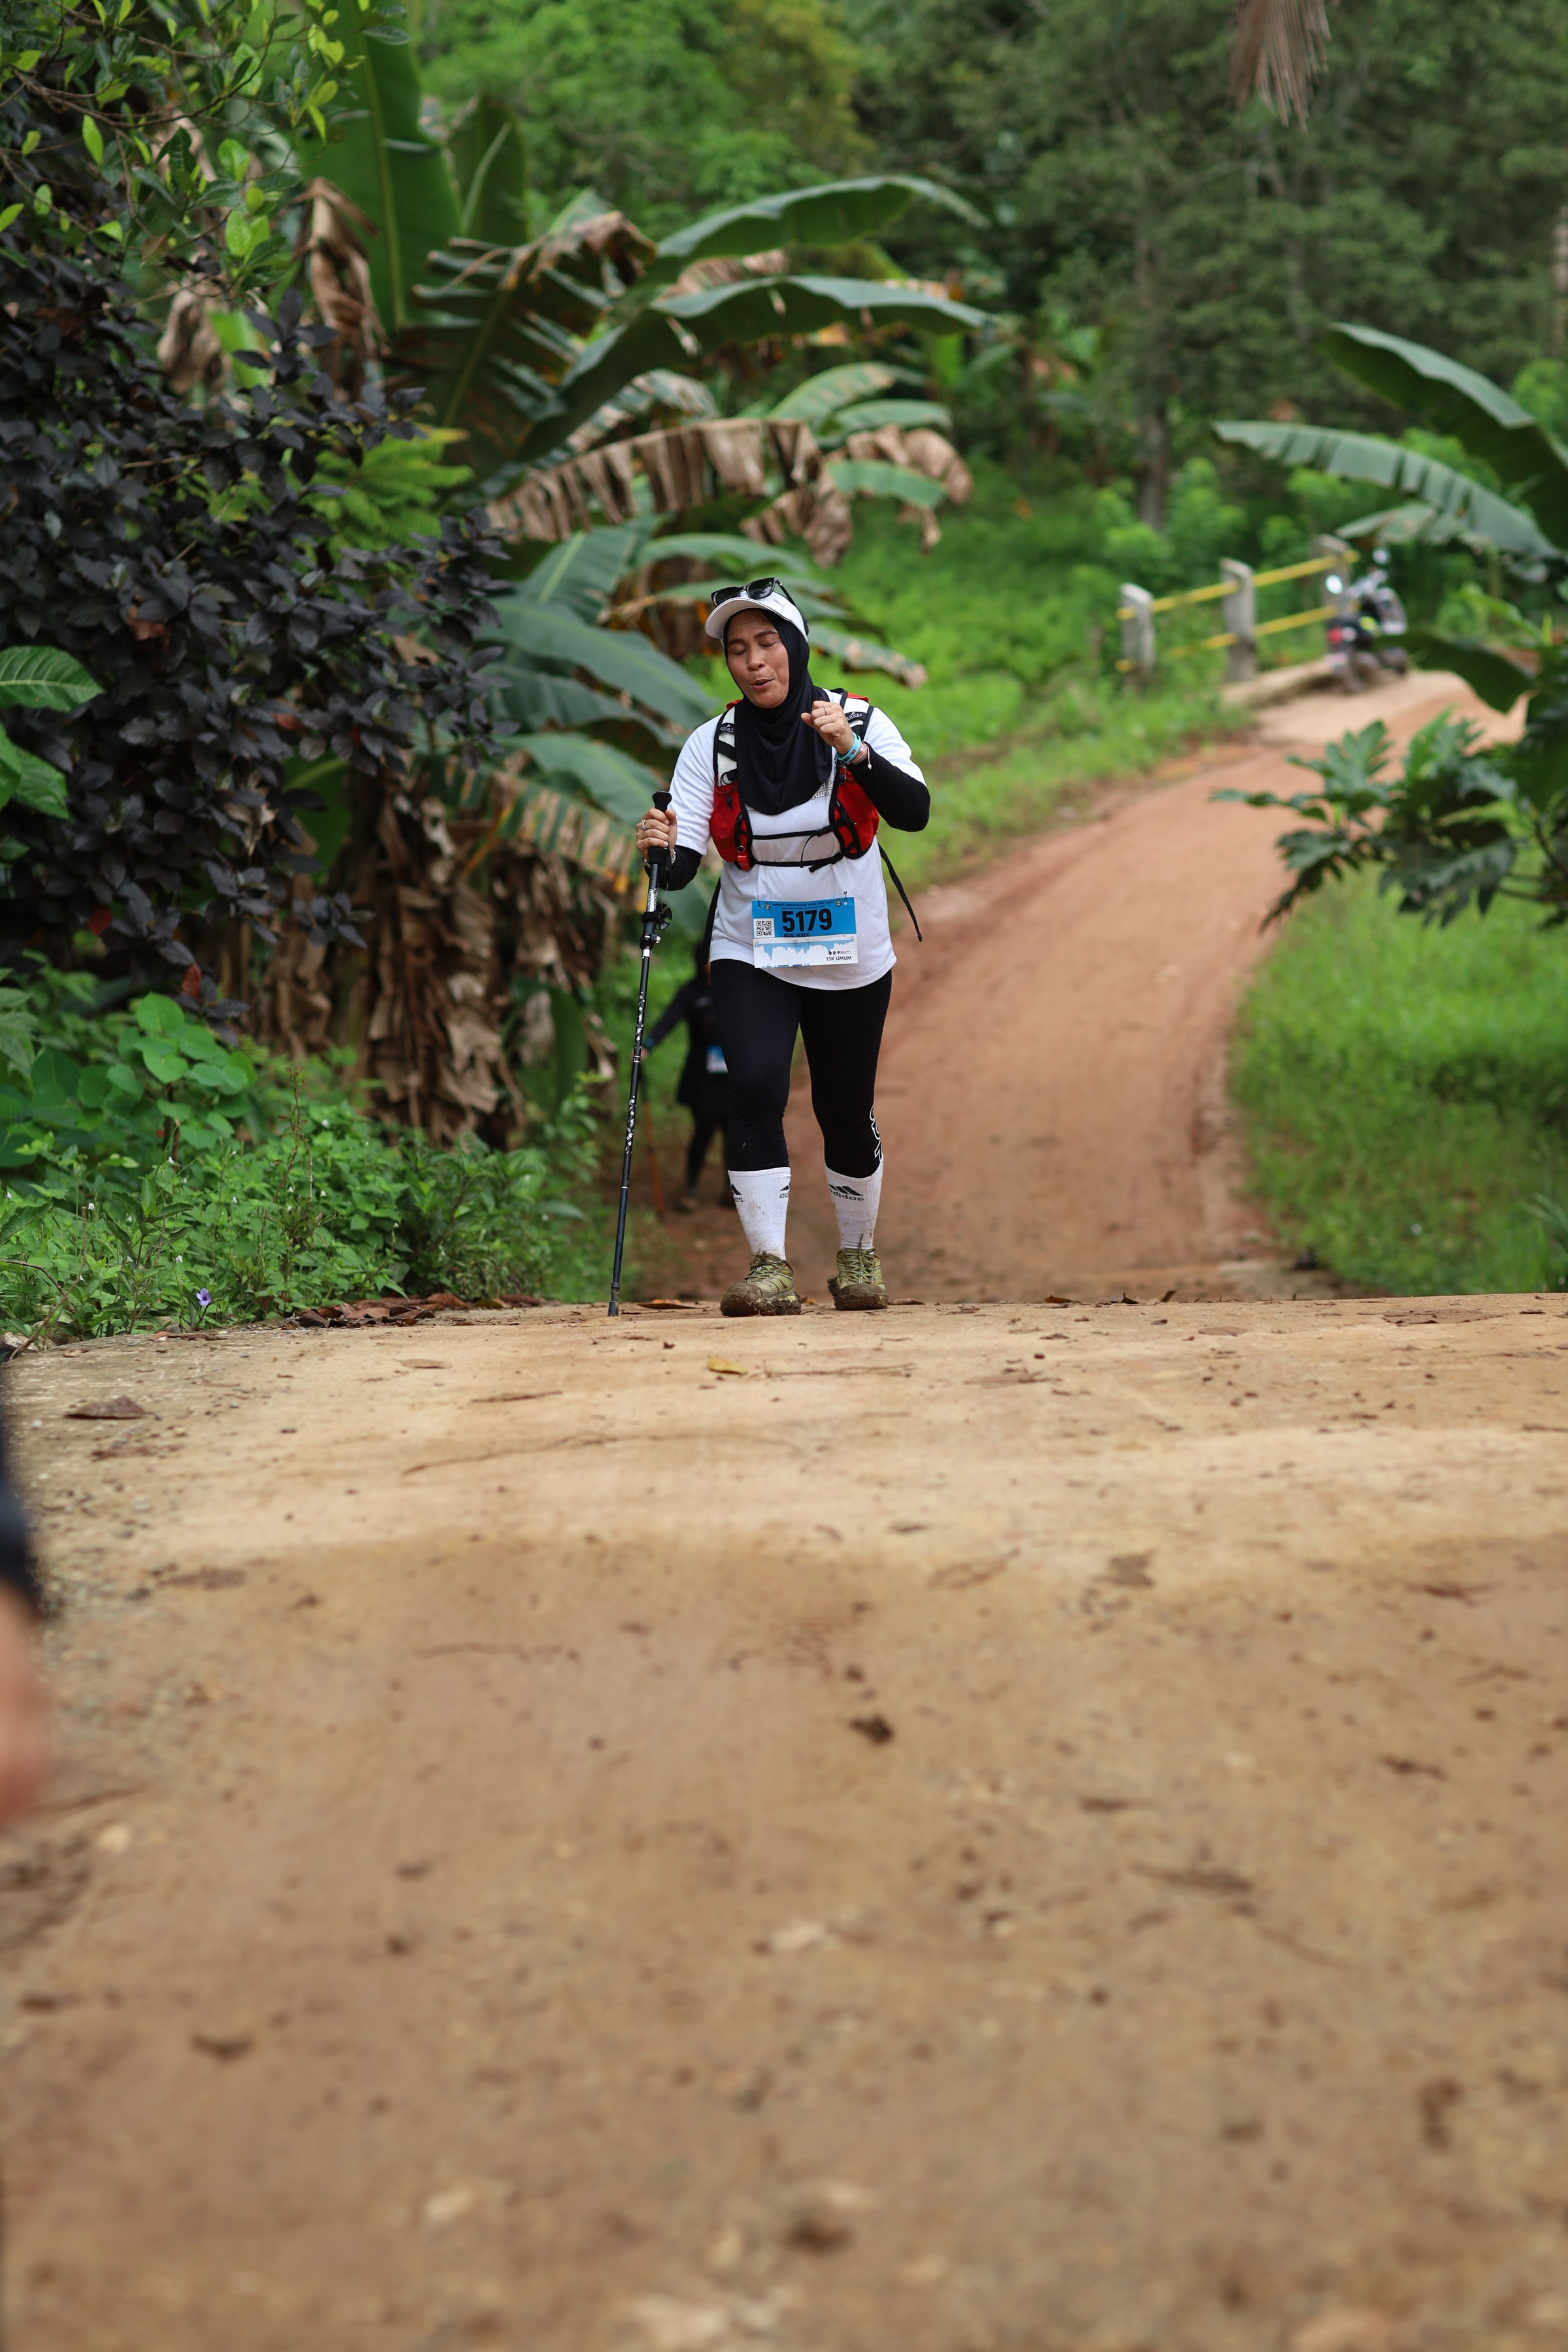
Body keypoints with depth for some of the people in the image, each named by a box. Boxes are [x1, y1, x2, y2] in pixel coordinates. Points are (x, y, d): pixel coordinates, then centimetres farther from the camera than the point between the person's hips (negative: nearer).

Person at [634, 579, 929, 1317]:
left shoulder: (859, 721, -10)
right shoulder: (710, 745, -7)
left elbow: (914, 812, -25)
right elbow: (682, 866, -12)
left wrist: (851, 752, -40)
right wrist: (663, 848, -35)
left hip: (852, 961, 0)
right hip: (751, 957, 0)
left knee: (847, 1116, 10)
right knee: (755, 1089, -21)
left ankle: (859, 1255, 34)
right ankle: (770, 1270, -19)